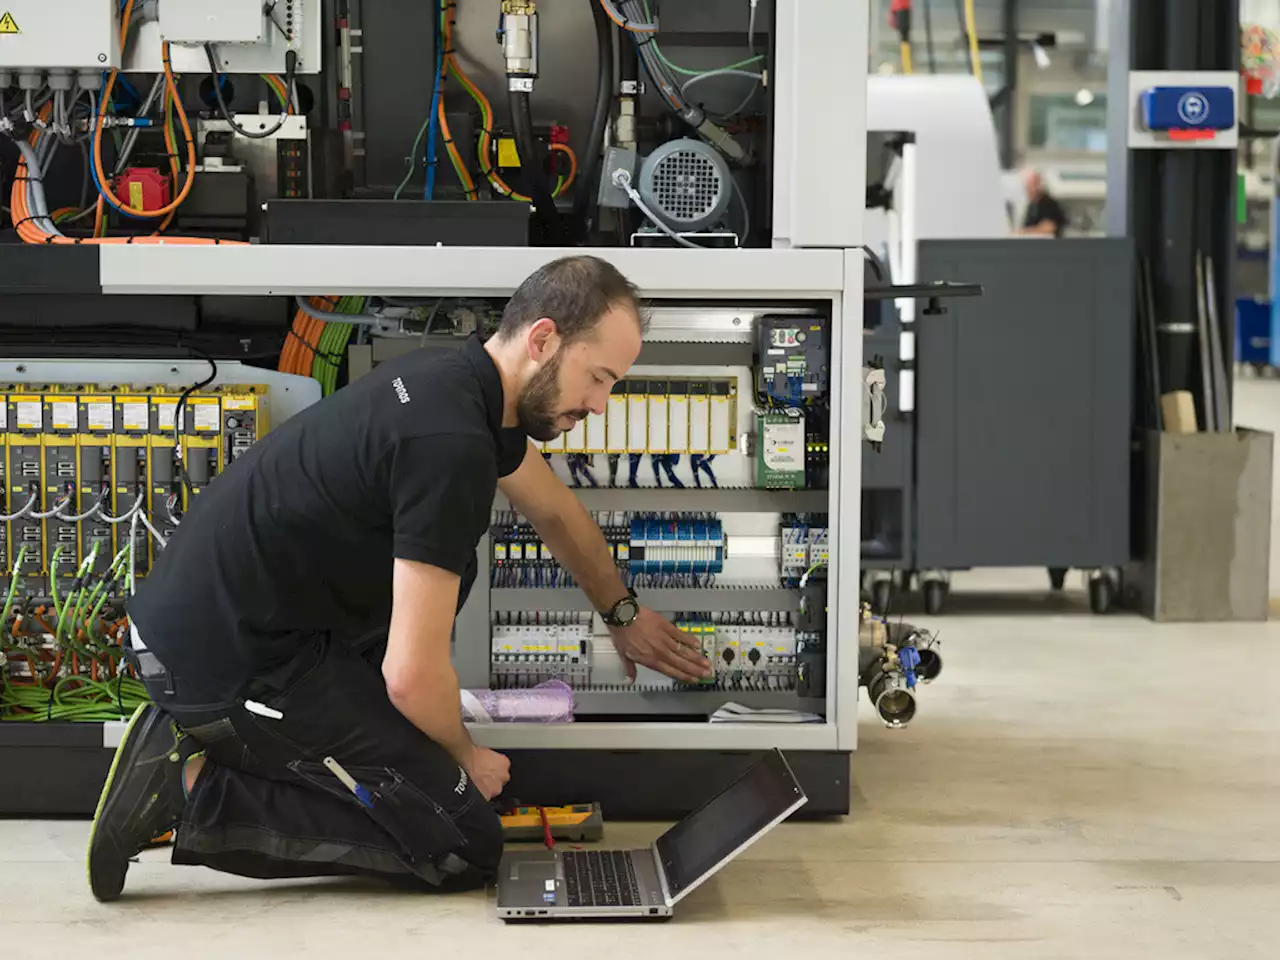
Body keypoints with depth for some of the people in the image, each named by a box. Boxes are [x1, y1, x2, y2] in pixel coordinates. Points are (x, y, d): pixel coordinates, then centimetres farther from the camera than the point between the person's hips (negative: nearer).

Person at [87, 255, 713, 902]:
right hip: (228, 667, -10)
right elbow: (413, 673, -23)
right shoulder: (451, 443, -24)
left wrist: (622, 614, 41)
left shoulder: (464, 382, 7)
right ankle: (195, 791, -7)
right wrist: (465, 757, -2)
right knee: (467, 848, -5)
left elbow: (555, 511, 29)